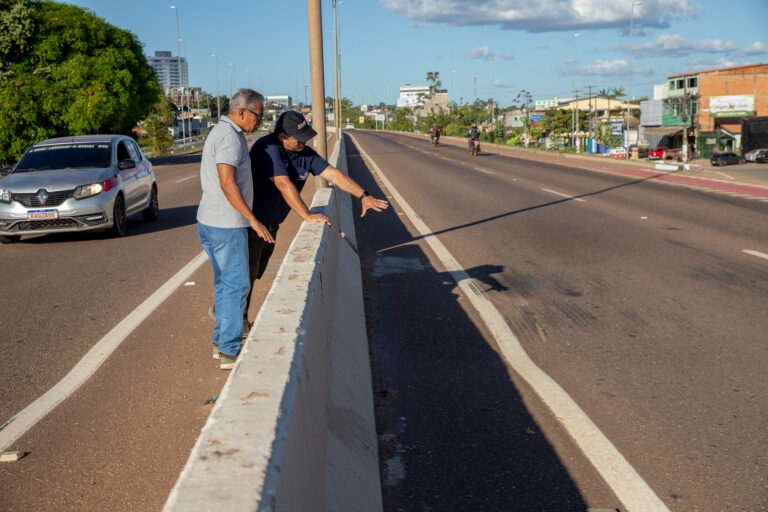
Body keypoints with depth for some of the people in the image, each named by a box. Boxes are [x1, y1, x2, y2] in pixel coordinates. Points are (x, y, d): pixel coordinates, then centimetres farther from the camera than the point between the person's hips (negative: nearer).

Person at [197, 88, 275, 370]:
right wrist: (254, 221, -23)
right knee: (236, 284, -4)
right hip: (226, 225, -10)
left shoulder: (221, 132, 15)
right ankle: (230, 352, 2)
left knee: (225, 282, 16)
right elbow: (227, 184, -26)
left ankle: (222, 341, 25)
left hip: (211, 221, 10)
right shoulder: (230, 137, -17)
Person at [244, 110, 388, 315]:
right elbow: (283, 184, -31)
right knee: (247, 274, -2)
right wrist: (307, 215, -33)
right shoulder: (267, 148, -24)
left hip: (271, 226, 8)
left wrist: (364, 196, -9)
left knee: (256, 273, 15)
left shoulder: (304, 152, 0)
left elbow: (332, 174, 0)